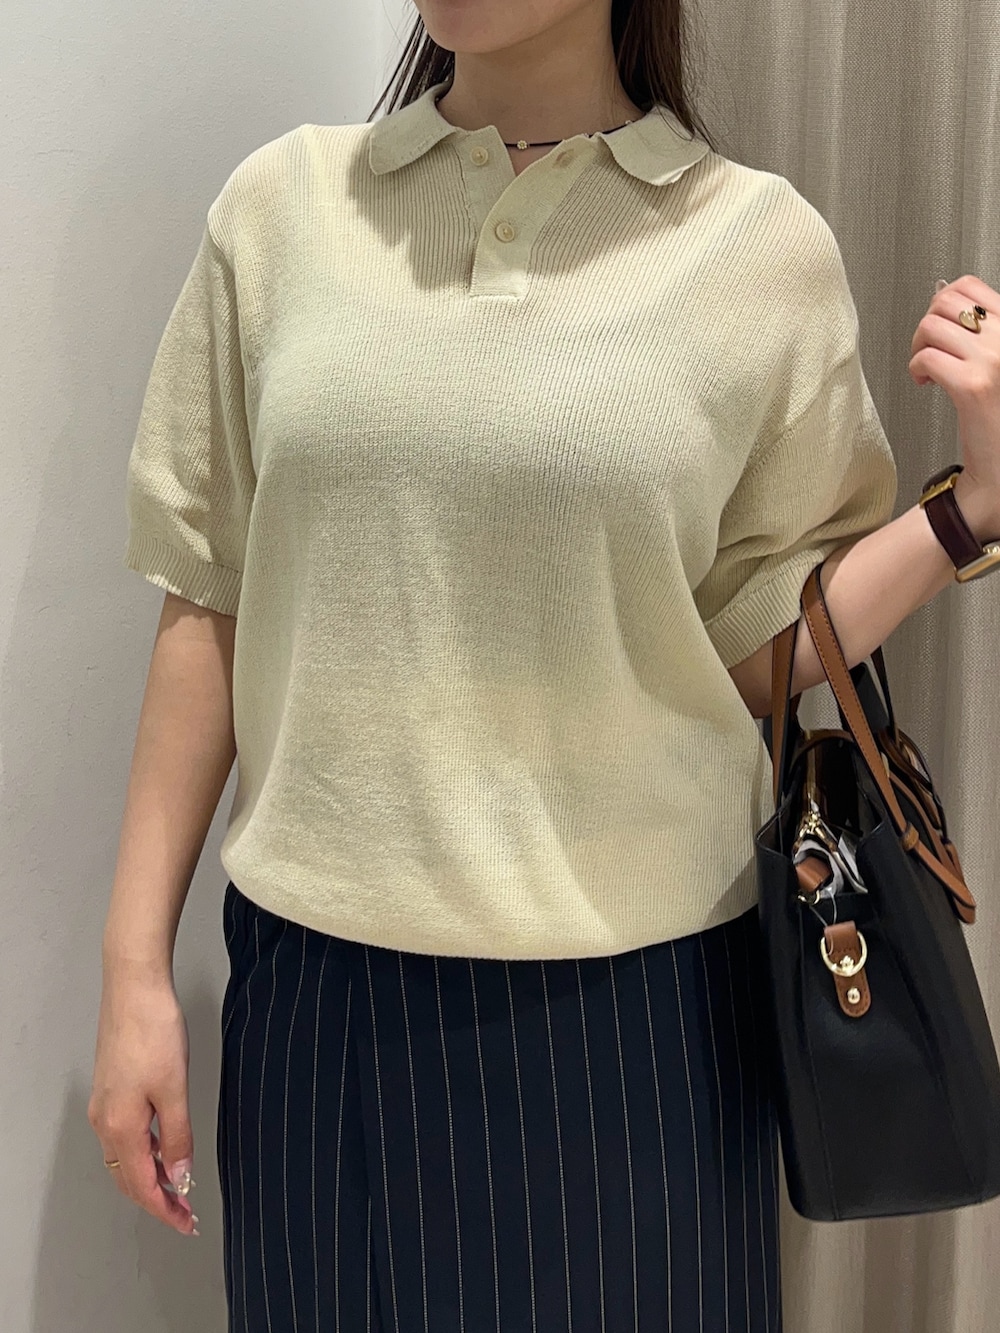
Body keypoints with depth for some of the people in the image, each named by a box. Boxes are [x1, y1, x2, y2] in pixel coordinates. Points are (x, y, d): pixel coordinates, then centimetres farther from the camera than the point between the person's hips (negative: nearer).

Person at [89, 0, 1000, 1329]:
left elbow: (752, 652, 0)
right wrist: (136, 964, 4)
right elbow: (207, 607, 4)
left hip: (637, 986, -1)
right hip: (324, 979, 2)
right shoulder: (285, 203, 2)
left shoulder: (766, 245, -3)